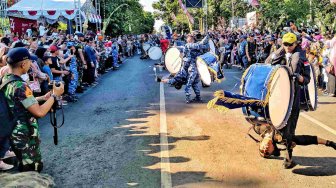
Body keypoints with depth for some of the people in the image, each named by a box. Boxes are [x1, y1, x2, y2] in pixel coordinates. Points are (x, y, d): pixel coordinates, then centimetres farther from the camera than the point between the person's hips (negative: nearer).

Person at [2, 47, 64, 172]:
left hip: (16, 134, 9)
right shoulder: (20, 86, -25)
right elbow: (39, 112, -26)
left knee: (25, 170, 23)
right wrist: (55, 95, -14)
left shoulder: (5, 80, 3)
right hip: (25, 137, -9)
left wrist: (42, 98, 10)